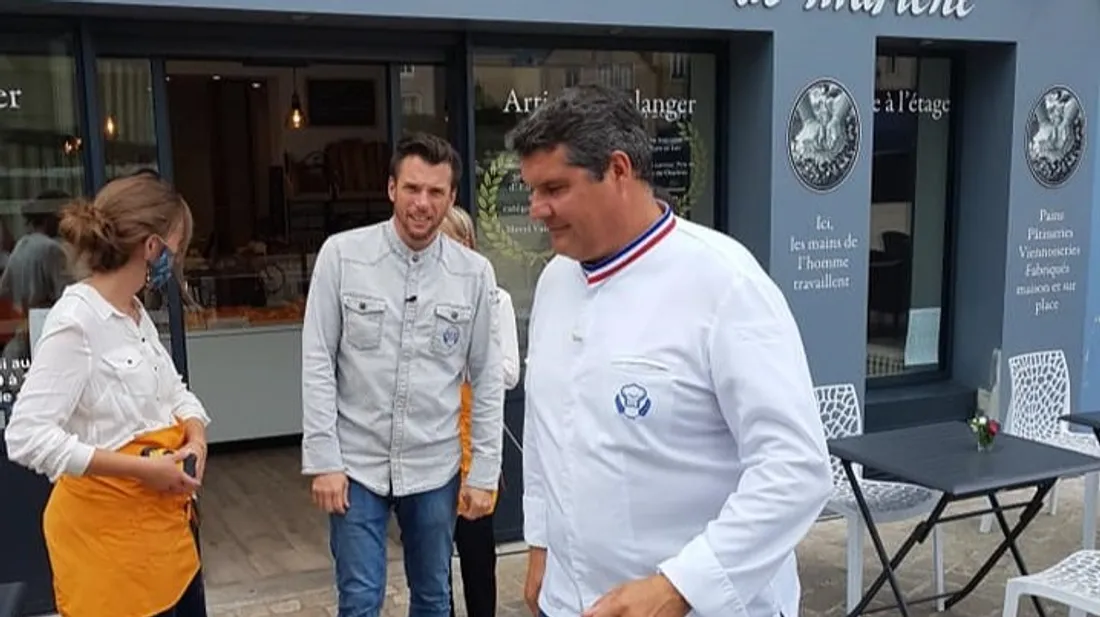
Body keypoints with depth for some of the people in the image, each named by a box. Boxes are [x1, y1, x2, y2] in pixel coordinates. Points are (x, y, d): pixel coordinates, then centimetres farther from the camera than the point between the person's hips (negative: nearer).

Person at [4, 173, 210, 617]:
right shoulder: (75, 321, -20)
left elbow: (176, 393, 17)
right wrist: (142, 468, -25)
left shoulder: (136, 314, 8)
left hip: (162, 516, 9)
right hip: (107, 527, -8)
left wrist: (196, 436, -5)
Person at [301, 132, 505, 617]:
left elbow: (487, 379, 1)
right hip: (357, 462, -1)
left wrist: (482, 472, 0)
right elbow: (318, 362, -5)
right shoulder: (341, 254, -7)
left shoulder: (475, 273, -4)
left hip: (435, 467, 2)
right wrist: (323, 459, -8)